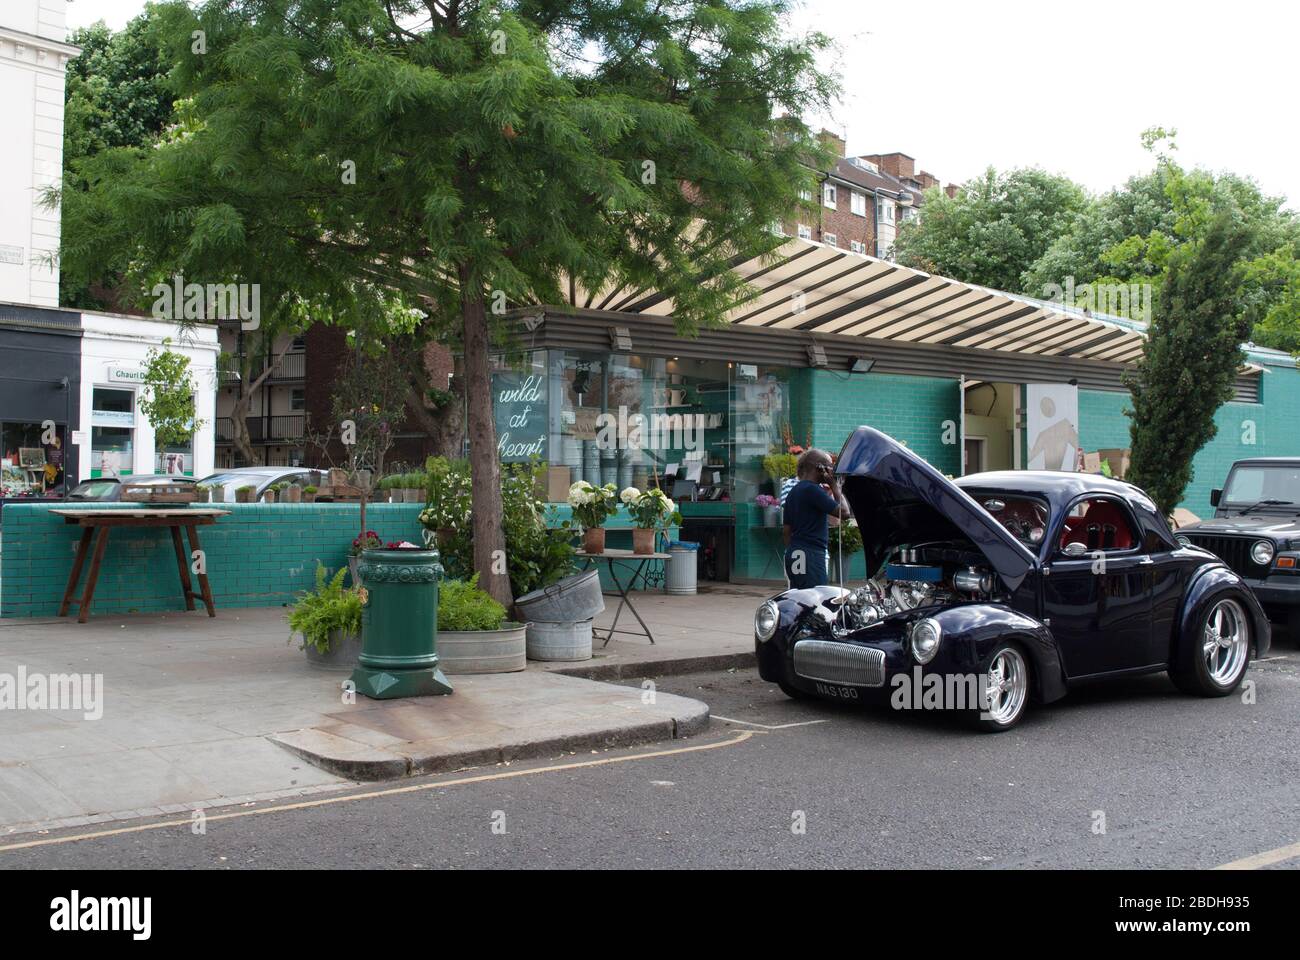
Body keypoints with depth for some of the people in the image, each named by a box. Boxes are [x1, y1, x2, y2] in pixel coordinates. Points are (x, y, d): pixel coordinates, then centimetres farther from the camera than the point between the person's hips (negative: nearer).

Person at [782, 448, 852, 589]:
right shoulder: (813, 490, -11)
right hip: (810, 554, -9)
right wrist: (835, 487, -5)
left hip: (794, 554, 9)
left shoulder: (793, 491, 17)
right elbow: (844, 512, -15)